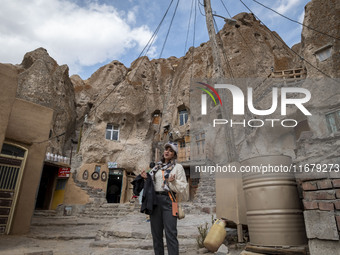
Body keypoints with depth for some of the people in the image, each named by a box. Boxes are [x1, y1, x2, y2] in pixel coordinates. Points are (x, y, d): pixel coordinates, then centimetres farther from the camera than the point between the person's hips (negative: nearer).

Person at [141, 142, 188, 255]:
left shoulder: (178, 167, 3)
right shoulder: (157, 166, 16)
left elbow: (183, 187, -1)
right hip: (155, 199, 5)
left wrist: (173, 182, -18)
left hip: (168, 200, -4)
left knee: (170, 234, -7)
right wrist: (146, 177, 2)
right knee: (156, 232, 11)